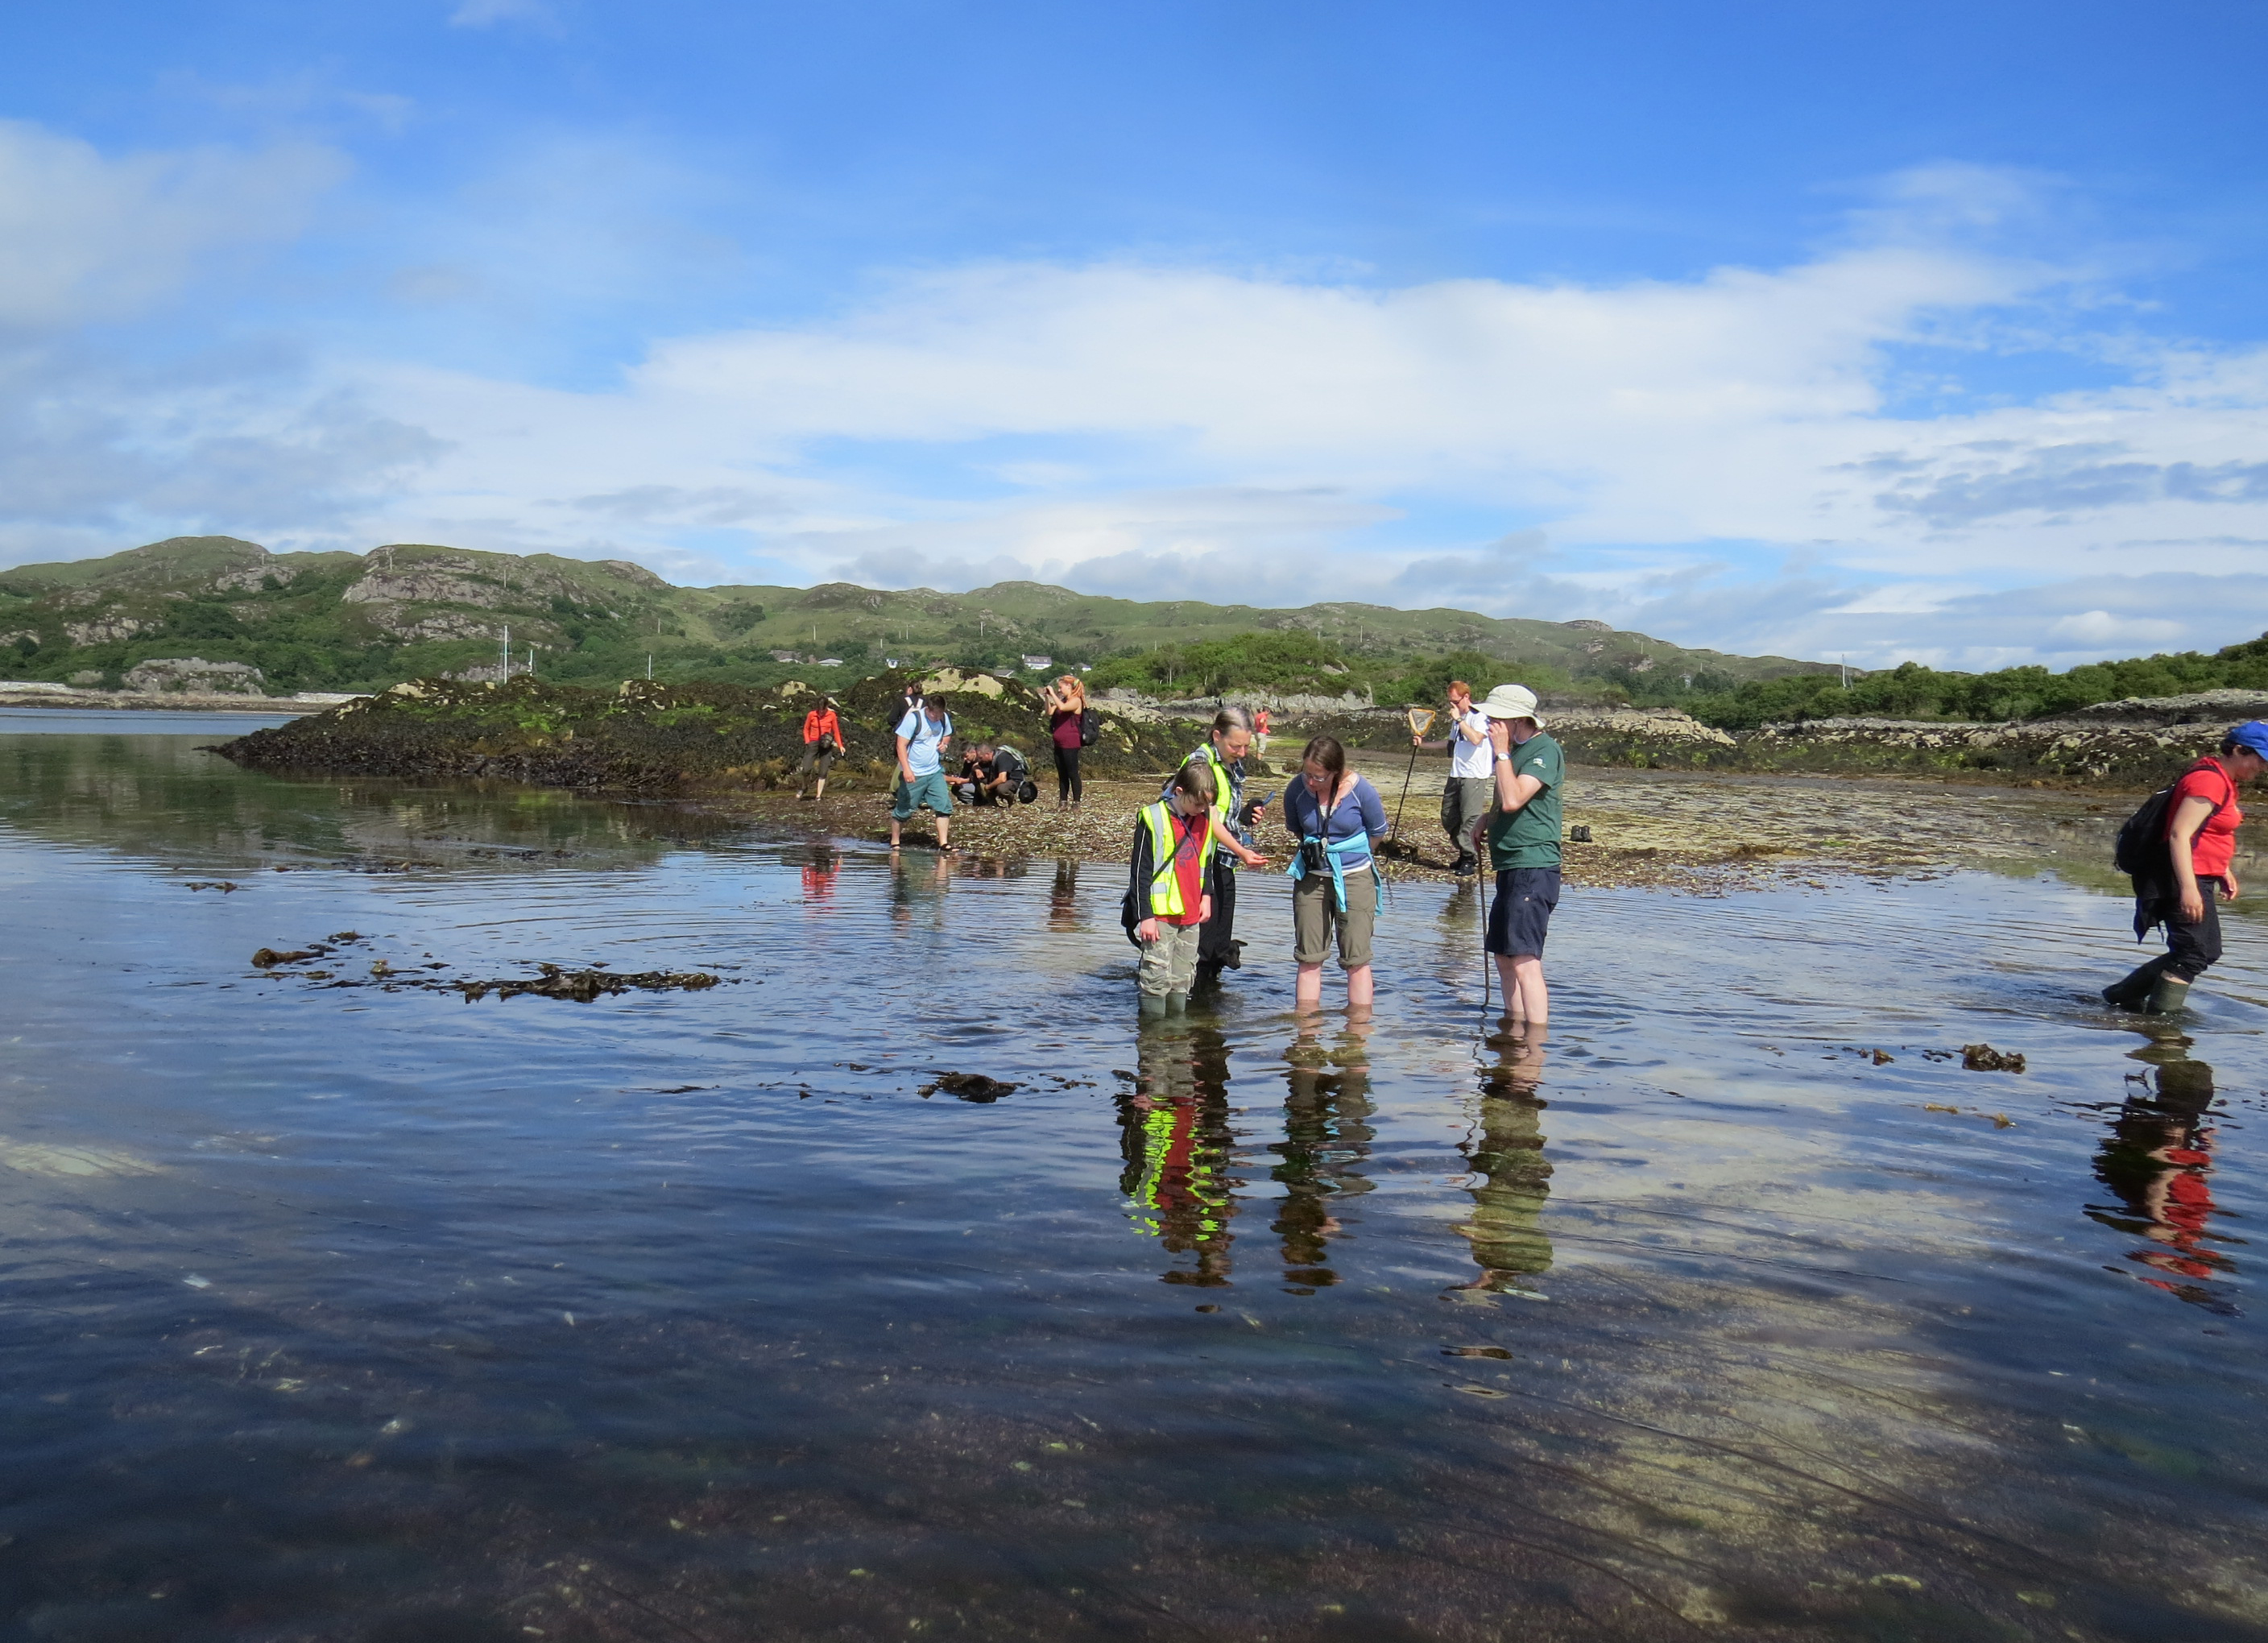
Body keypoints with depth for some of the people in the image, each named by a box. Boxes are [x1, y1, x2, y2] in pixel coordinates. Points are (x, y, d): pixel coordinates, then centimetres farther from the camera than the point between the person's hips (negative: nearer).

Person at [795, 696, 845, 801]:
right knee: (806, 769, -10)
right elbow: (806, 729, 9)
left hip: (826, 745, 1)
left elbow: (836, 731, 7)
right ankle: (801, 789, 16)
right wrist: (807, 742, -4)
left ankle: (819, 795, 3)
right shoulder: (811, 715, -1)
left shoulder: (832, 715, 0)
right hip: (813, 743, -1)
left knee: (823, 772, -2)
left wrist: (840, 745, 0)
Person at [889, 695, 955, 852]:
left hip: (936, 772, 5)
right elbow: (901, 745, -17)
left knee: (944, 805, -6)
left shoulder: (945, 718, 0)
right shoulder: (913, 719, -17)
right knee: (904, 809, 5)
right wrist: (906, 769, -26)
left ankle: (943, 842, -4)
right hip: (914, 774, -5)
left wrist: (944, 744, -3)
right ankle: (894, 841, 22)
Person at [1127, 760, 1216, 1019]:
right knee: (1157, 978, -8)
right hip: (1159, 916, -6)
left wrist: (1205, 897, 14)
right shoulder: (1153, 819, -12)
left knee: (1183, 981, 12)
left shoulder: (1203, 818, 8)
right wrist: (1145, 916, -13)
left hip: (1191, 916, 7)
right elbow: (1140, 872, -11)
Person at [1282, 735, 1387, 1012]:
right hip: (1311, 878, 3)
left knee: (1356, 959, -1)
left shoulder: (1361, 790, -16)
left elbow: (1377, 835, 0)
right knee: (1309, 958, 6)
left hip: (1354, 879, -2)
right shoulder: (1296, 791, -10)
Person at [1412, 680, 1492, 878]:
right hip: (1456, 775, 9)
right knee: (1448, 817, 10)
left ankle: (1470, 860, -1)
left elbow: (1476, 739, -27)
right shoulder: (1457, 719, 17)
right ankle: (1464, 853, 23)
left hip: (1474, 776, -9)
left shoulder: (1479, 717, -10)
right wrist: (1423, 744, 21)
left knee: (1470, 818, -9)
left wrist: (1458, 719, -20)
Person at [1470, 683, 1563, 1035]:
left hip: (1533, 870, -10)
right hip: (1509, 869, 10)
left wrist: (1501, 752, -15)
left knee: (1525, 961, -17)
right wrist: (1487, 819, 11)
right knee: (1504, 957, 15)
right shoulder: (1514, 749, 17)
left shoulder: (1545, 750, -12)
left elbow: (1513, 799, -23)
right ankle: (1515, 1028, 26)